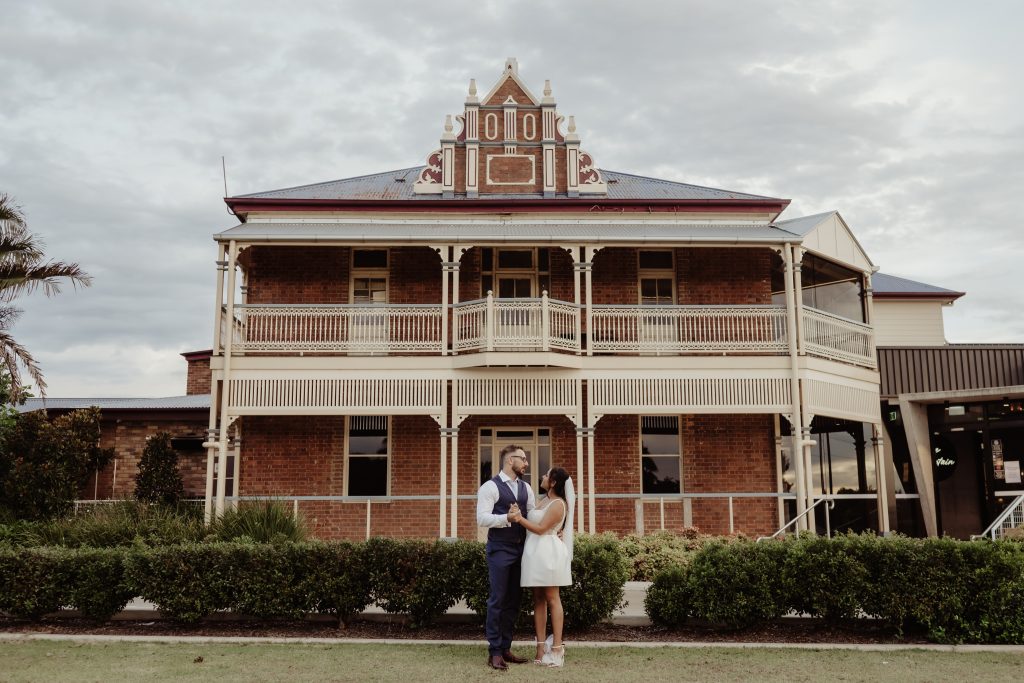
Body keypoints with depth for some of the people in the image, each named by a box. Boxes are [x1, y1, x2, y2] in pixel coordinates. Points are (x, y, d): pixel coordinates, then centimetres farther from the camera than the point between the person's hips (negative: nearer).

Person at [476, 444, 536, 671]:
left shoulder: (526, 488, 12)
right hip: (500, 550, -6)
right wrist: (507, 518, -29)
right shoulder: (490, 487, -8)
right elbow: (482, 518, -16)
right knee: (497, 600, -3)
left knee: (513, 601, 10)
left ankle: (505, 648, 19)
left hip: (520, 549, 7)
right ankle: (494, 652, 4)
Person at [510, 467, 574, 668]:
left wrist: (519, 518, -14)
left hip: (548, 552, -9)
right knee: (538, 599, 7)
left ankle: (556, 648, 0)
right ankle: (541, 647, 10)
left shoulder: (558, 504, -11)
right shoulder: (544, 500, 16)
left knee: (552, 599, -4)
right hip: (535, 552, 9)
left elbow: (541, 528, -15)